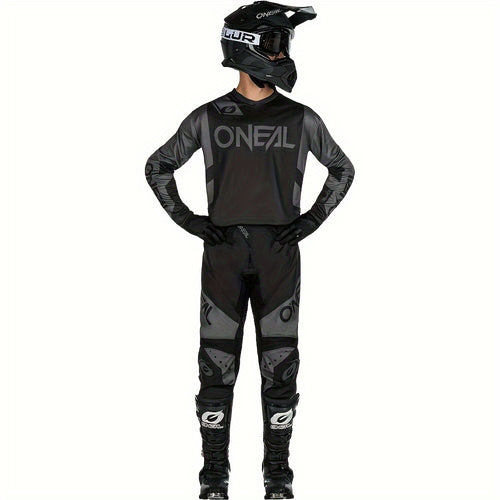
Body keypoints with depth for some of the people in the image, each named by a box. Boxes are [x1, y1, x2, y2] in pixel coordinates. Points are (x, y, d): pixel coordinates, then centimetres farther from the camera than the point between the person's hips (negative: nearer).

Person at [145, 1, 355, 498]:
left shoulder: (301, 119, 3)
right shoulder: (208, 118, 2)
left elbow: (342, 170, 16)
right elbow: (158, 167, 12)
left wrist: (310, 221, 4)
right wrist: (189, 220, 1)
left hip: (279, 255, 1)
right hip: (223, 254, 0)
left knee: (280, 364, 2)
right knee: (217, 364, 0)